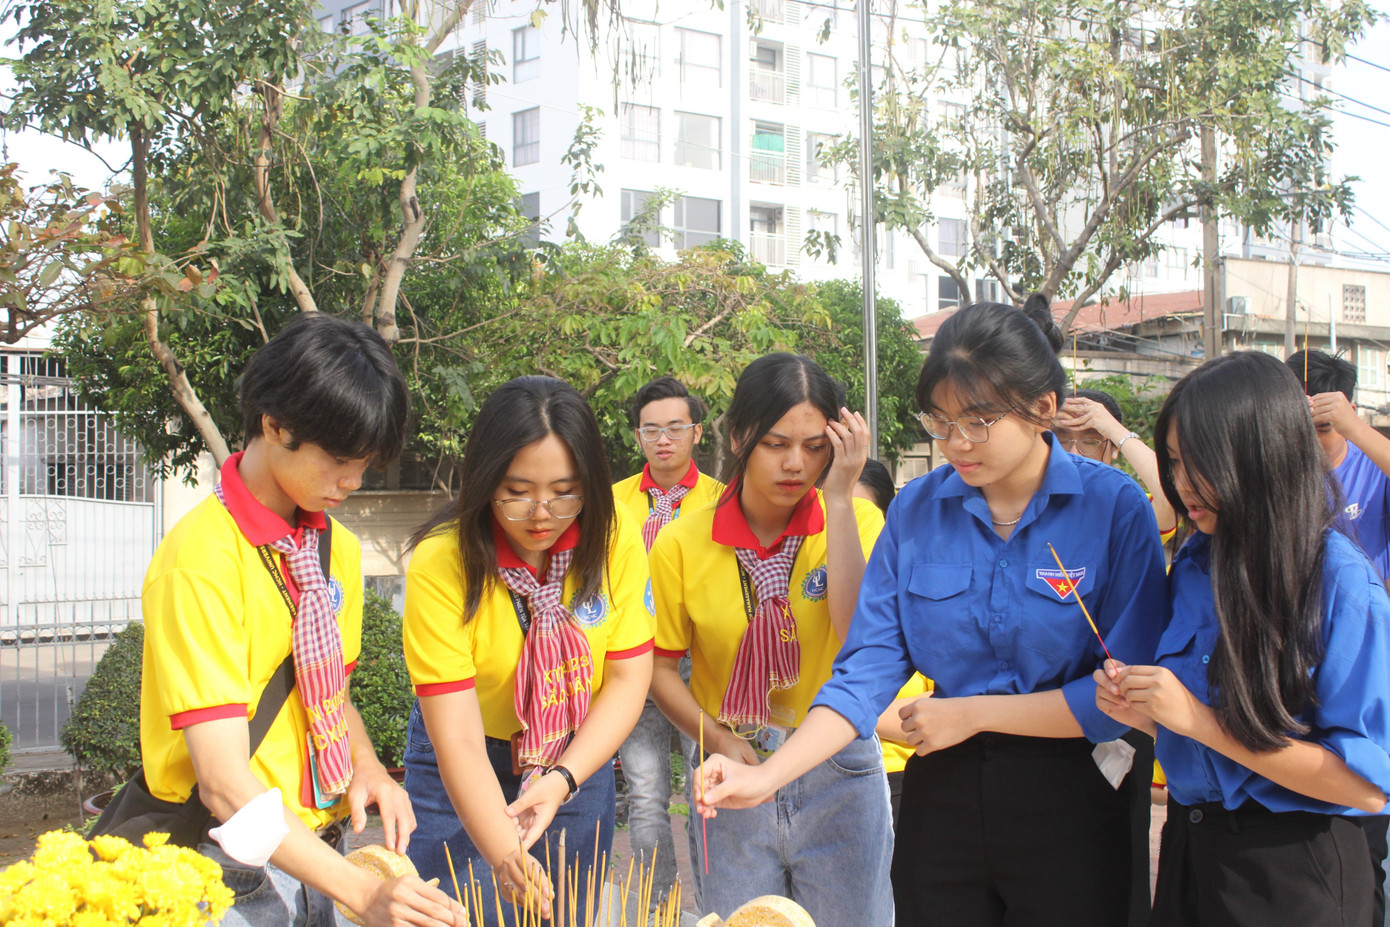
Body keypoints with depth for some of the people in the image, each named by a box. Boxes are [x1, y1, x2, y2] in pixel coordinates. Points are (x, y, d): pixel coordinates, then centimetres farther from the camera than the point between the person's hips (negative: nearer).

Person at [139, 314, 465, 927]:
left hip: (311, 853, 7)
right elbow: (225, 783, -25)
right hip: (232, 866, -7)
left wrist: (364, 766, -4)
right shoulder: (200, 560, -20)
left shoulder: (338, 549, 5)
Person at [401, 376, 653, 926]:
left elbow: (628, 678, -11)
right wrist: (505, 856, -39)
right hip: (464, 777, -2)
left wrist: (563, 779, -25)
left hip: (581, 758, 3)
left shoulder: (615, 539, -16)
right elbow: (458, 740, -27)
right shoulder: (441, 563, -25)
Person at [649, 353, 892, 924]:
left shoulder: (854, 521, -6)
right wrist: (719, 741, -14)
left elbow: (858, 636, -22)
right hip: (735, 774, 0)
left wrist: (839, 497, -22)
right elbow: (660, 667, 2)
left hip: (840, 775, 0)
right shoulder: (682, 545, -6)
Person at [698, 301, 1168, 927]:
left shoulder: (1114, 507, -11)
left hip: (1068, 804, -2)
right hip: (941, 798, 3)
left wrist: (972, 713, -10)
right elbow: (870, 665, -4)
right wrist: (768, 775, -17)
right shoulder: (915, 510, -1)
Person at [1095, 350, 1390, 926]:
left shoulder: (1342, 582, -16)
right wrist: (1139, 712, -7)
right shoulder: (1194, 565, 5)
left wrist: (1198, 720, -22)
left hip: (1291, 876, -6)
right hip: (1188, 849, 6)